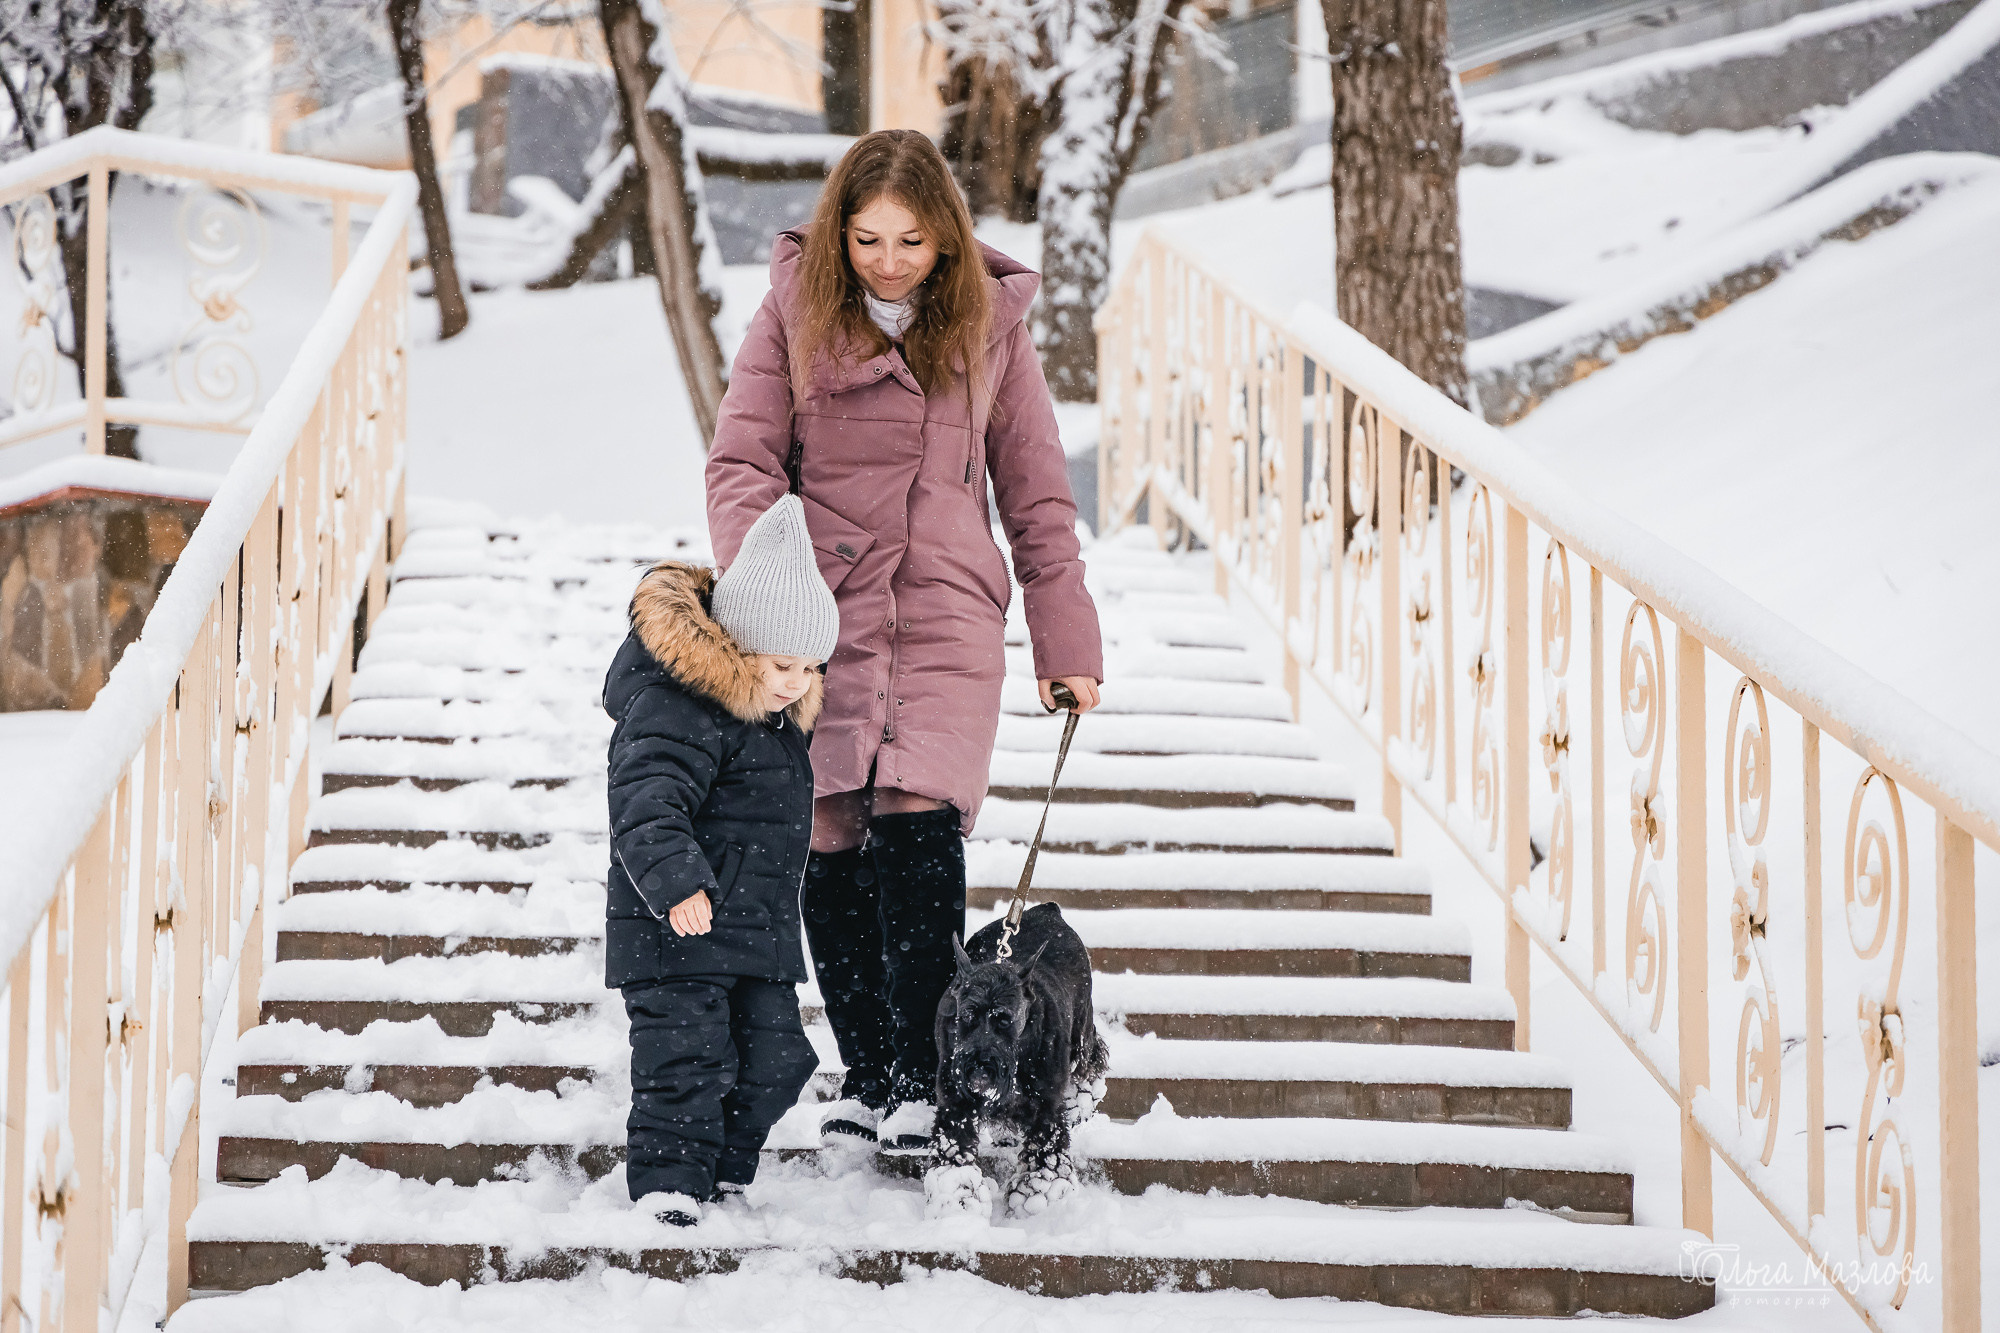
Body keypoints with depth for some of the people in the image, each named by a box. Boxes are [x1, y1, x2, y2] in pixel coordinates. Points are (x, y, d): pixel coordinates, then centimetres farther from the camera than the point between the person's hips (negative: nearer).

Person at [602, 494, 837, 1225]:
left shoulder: (775, 720, 14)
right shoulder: (675, 711, -17)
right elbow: (647, 806, -29)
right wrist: (676, 883, -43)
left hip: (758, 933, 9)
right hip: (679, 930, -9)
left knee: (773, 1060, 11)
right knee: (687, 1061, -11)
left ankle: (722, 1178, 25)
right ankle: (668, 1190, -7)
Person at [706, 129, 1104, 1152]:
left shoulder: (988, 323, 5)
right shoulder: (794, 311, 2)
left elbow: (1036, 492, 12)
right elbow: (741, 462, 0)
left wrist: (1067, 643, 11)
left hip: (946, 618, -1)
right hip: (823, 618, 1)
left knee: (917, 830, -17)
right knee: (830, 851, 2)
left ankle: (921, 1083, -10)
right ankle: (864, 1078, 17)